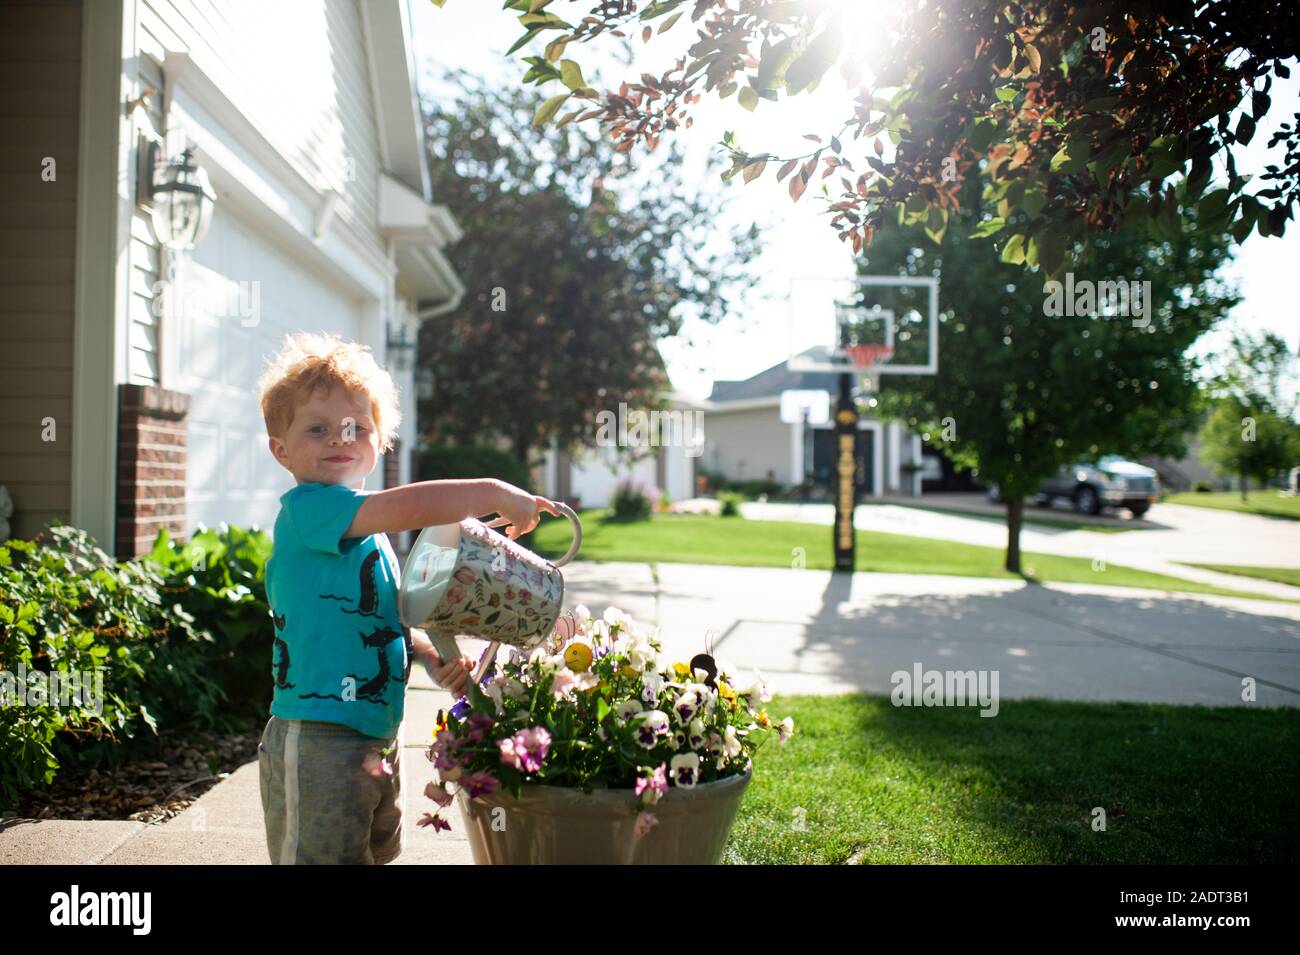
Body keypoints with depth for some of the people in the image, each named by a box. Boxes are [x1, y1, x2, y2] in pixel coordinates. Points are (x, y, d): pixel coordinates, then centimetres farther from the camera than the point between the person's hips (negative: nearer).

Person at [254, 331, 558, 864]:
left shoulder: (367, 527, 14)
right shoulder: (307, 507, -16)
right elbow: (409, 507, -31)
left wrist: (432, 659, 4)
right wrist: (495, 494, -18)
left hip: (376, 738, 10)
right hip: (317, 742, -10)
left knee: (376, 854, 21)